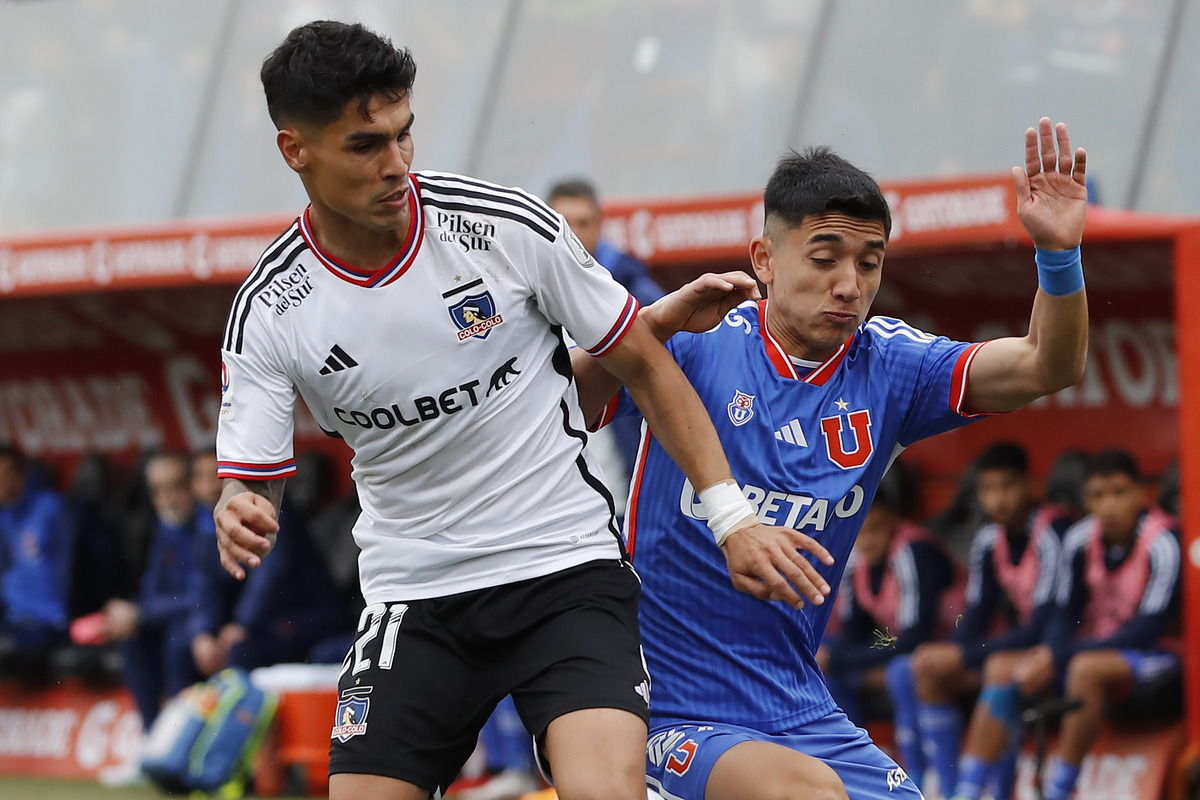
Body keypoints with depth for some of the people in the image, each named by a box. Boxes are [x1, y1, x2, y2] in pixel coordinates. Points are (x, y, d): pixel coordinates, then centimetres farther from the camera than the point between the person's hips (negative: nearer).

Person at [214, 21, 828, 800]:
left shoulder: (509, 226, -10)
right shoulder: (269, 312, -7)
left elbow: (642, 363, 1)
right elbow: (253, 485, -5)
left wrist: (733, 514, -3)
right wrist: (241, 522, -30)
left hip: (568, 567, -2)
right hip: (414, 598, 2)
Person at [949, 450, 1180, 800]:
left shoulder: (1162, 541, -19)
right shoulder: (1081, 539, -1)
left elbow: (1150, 627, -21)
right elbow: (1066, 613, 5)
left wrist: (1061, 656, -23)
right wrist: (1050, 652, -19)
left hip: (1156, 654, -7)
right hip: (1094, 648, 7)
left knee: (1086, 668, -36)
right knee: (1001, 666, -10)